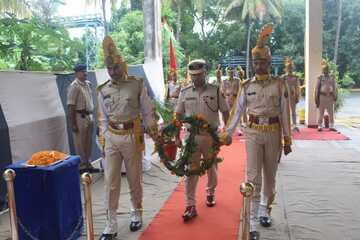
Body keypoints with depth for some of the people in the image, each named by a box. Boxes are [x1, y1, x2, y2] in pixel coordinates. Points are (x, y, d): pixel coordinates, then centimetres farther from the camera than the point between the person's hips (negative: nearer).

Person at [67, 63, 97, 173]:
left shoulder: (88, 84, 11)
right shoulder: (74, 86, -14)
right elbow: (71, 106, -17)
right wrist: (73, 123, -19)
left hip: (89, 116, 8)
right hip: (80, 117, -8)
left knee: (88, 142, 15)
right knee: (80, 143, 1)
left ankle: (87, 164, 27)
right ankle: (81, 165, 11)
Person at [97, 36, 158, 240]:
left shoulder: (137, 85, -3)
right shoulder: (103, 91, 5)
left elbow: (148, 113, 1)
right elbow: (103, 119, 11)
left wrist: (156, 137, 1)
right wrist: (104, 141, 8)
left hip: (132, 138, -2)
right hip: (111, 139, 2)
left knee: (135, 180, 12)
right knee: (111, 183, 2)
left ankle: (137, 214, 35)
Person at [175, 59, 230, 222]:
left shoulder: (215, 91, -3)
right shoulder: (185, 92, 1)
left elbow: (225, 112, 2)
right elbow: (178, 115, 8)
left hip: (212, 136, 0)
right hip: (192, 136, 0)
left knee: (212, 168, 17)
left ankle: (210, 193, 41)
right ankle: (190, 206, 5)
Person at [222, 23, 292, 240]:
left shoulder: (280, 84, 0)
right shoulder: (247, 86, 2)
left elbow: (285, 113, 1)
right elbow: (238, 111, 6)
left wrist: (287, 140, 0)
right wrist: (228, 132, 3)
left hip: (274, 133, 1)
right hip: (253, 133, 0)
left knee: (270, 175, 13)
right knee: (253, 176, -7)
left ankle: (265, 211, 32)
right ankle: (253, 222, -2)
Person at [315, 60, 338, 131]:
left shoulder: (332, 77, 7)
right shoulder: (320, 77, 0)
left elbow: (335, 87, 9)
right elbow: (317, 88, -1)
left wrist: (335, 96, 3)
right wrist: (316, 98, -5)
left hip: (330, 96, 2)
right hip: (322, 96, -2)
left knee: (331, 112, 4)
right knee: (321, 112, 1)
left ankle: (331, 126, 10)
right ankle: (320, 126, 6)